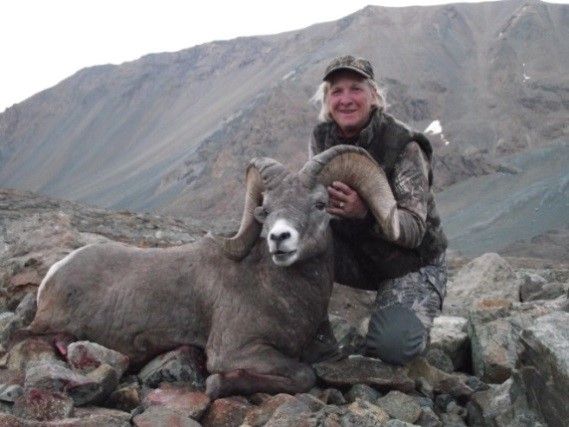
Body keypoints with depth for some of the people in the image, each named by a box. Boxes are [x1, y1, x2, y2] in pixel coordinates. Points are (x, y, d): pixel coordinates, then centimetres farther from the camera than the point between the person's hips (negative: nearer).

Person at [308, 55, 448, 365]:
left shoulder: (403, 145, -22)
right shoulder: (322, 138, -6)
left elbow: (415, 229, -26)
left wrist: (366, 212, -46)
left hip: (411, 264, -4)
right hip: (355, 255, 4)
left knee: (393, 346, -27)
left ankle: (409, 318, 11)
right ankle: (317, 338, -7)